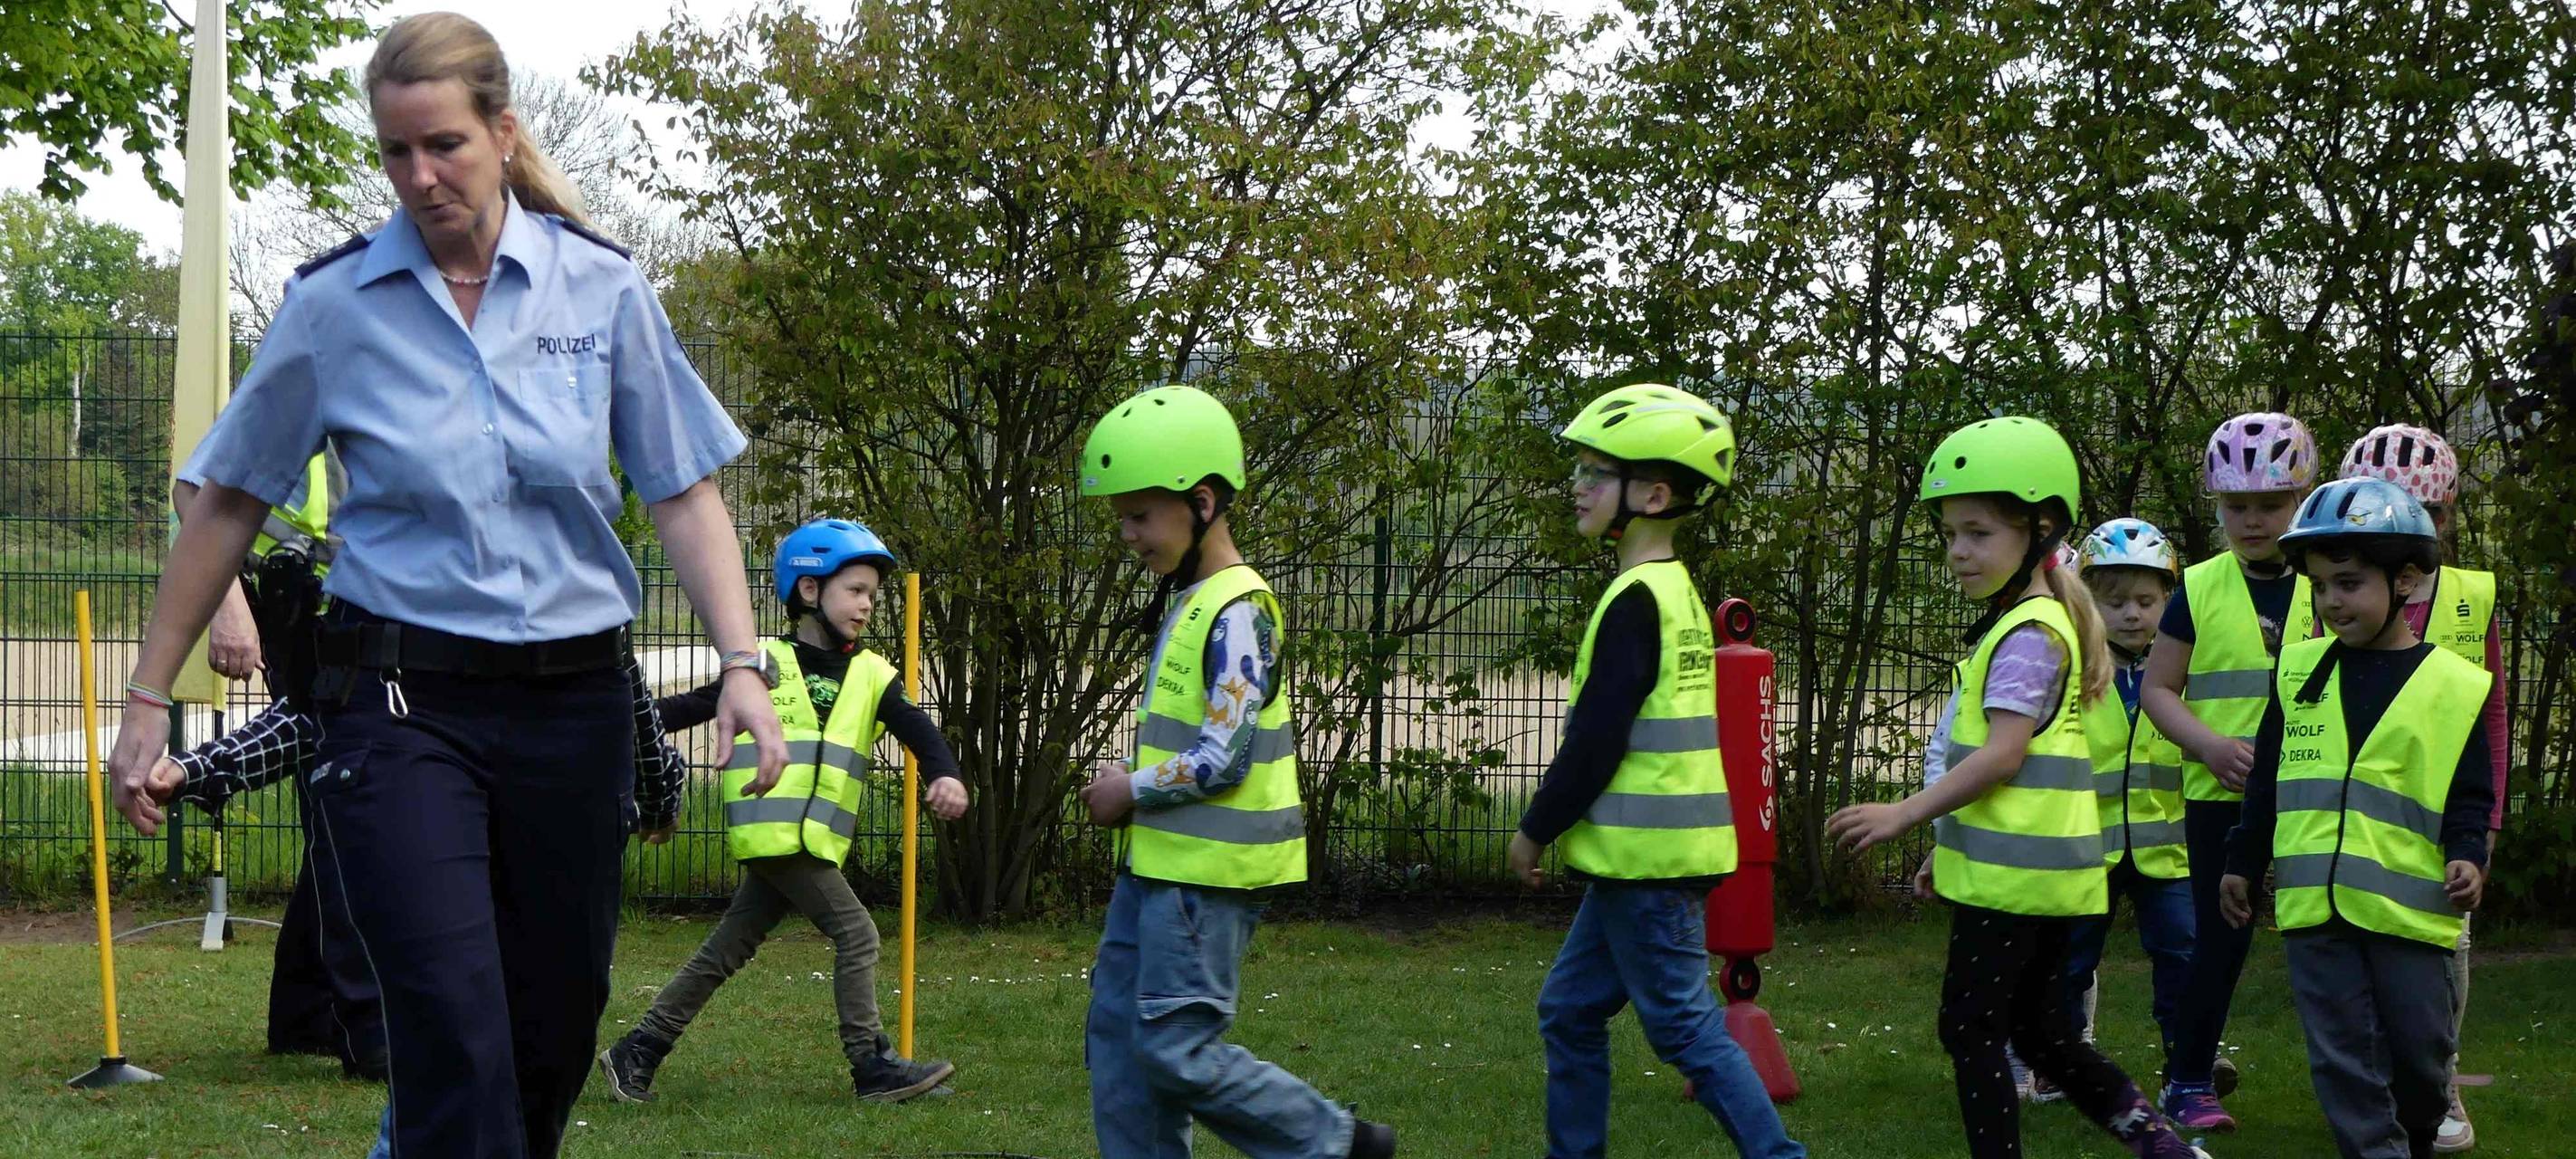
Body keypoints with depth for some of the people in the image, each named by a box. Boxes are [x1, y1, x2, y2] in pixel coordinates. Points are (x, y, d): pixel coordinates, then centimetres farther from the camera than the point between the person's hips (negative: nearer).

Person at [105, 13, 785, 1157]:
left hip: (571, 696, 3)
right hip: (404, 703, -2)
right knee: (457, 1040, -14)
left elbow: (684, 494, 4)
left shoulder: (602, 288, 0)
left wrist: (741, 662, -9)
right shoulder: (333, 303, -2)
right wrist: (149, 699, 7)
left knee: (554, 1030, 10)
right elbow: (228, 506, 6)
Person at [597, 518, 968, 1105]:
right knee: (855, 932, -11)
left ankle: (636, 1054, 19)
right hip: (772, 832, -6)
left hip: (816, 841, 6)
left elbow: (917, 728, -1)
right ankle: (873, 1067, -7)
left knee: (727, 951, 10)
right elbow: (692, 708, 3)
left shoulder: (871, 676, 11)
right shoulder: (763, 664, -1)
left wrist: (944, 774, -21)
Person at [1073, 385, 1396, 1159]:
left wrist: (1130, 792, -9)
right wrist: (1129, 783, 9)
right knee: (1116, 1034, 10)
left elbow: (1223, 760, -21)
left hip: (1209, 869, -10)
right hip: (1160, 860, 10)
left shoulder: (1235, 615, -17)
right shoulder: (1189, 603, 14)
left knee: (1177, 1051, -7)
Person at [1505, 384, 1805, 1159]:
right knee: (1570, 1011, 16)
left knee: (1684, 1025, -5)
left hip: (1646, 862, -10)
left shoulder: (1635, 601, -17)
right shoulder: (1675, 591, 14)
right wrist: (1559, 825, 21)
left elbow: (1596, 741, -18)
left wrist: (1536, 829, -7)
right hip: (1648, 856, 10)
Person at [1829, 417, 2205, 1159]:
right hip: (2046, 865, 10)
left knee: (1971, 1030, -3)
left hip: (2012, 870, -10)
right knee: (2038, 1031, 16)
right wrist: (1948, 844, 22)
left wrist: (1905, 814, -19)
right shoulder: (2040, 623, 16)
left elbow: (2001, 755, -22)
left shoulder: (2026, 635, -15)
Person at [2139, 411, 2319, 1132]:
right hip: (2219, 794, -1)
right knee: (2221, 938, 3)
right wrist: (2210, 744, -14)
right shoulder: (2199, 589, -1)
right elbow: (2158, 689, 2)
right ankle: (2189, 1080, 14)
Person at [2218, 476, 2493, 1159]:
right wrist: (2243, 863, 16)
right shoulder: (2300, 672, 8)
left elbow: (2469, 794, 2)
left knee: (2419, 1052, 7)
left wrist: (2466, 856, -15)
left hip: (2408, 905, -2)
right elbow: (2267, 780, 15)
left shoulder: (2453, 686, 0)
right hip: (2312, 904, 2)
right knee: (2342, 1057, 0)